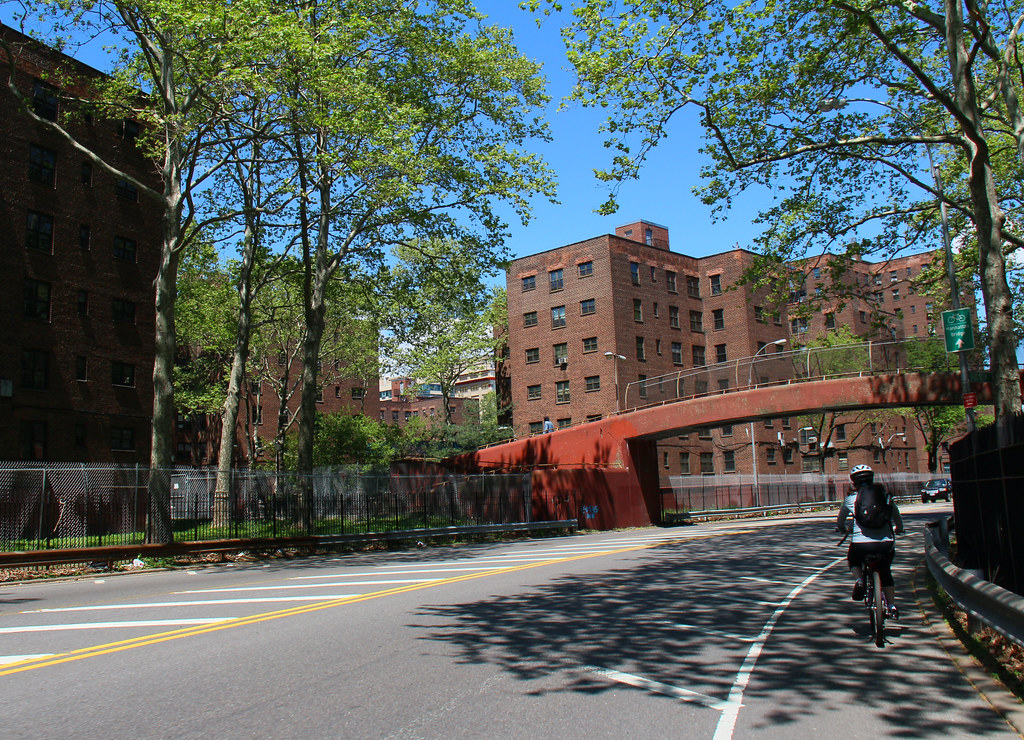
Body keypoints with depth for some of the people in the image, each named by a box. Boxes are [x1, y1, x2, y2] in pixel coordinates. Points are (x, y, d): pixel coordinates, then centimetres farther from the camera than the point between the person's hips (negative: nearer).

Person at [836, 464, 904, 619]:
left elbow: (840, 521, 20)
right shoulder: (884, 495, 10)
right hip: (886, 544, 2)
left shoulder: (850, 498, 7)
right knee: (885, 572, 26)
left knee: (853, 560, 31)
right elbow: (897, 518, 20)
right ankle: (892, 607, 21)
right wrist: (899, 530, 41)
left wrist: (842, 528, 43)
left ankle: (858, 579, 3)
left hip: (861, 543, -2)